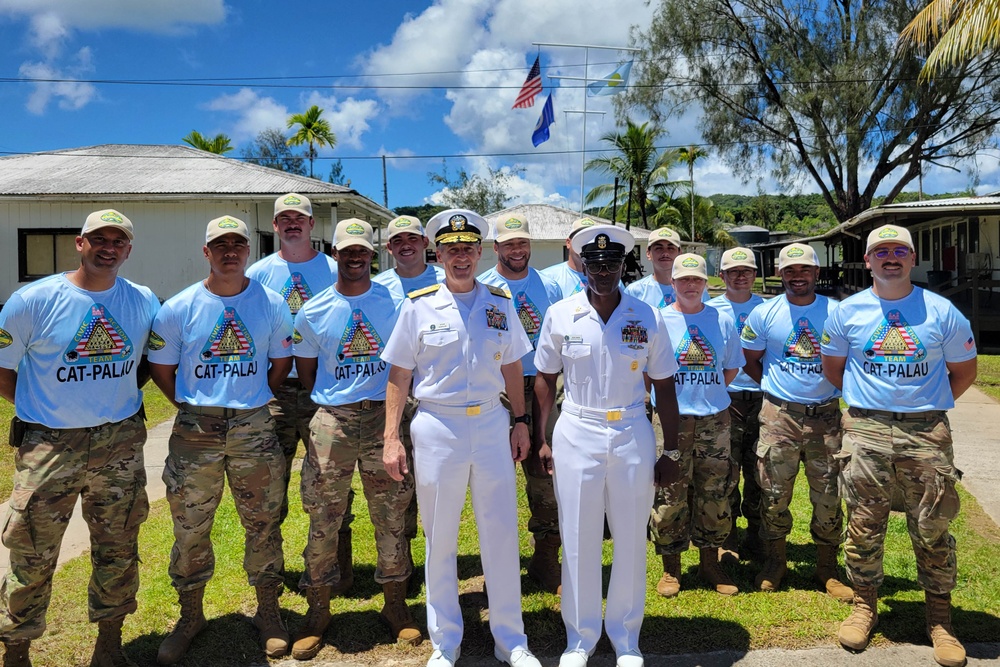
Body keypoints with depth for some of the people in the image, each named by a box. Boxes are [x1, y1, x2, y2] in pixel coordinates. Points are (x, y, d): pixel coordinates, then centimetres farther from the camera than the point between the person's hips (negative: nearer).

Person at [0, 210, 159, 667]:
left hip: (120, 443, 3)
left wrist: (121, 398, 7)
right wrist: (42, 408, 0)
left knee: (118, 550, 12)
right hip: (48, 445, -2)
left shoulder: (145, 302, 1)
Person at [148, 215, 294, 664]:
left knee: (263, 524, 9)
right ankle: (190, 616, 30)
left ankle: (268, 612, 27)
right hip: (196, 432, 0)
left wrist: (252, 403, 7)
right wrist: (192, 408, 3)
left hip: (254, 428, 1)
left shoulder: (272, 304, 1)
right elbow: (161, 368, 6)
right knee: (190, 528, 9)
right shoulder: (179, 308, -2)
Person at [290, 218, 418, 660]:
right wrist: (327, 408, 7)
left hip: (384, 416, 0)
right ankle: (317, 609, 23)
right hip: (332, 420, 0)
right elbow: (306, 370, 12)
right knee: (323, 518, 5)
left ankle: (395, 604, 24)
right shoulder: (313, 311, 4)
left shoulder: (394, 302, 3)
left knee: (391, 516, 8)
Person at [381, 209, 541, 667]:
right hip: (437, 427, -1)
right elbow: (399, 376, 0)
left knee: (502, 534, 7)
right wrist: (391, 437, -5)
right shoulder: (419, 306, -1)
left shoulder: (500, 304, 6)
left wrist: (520, 422, 8)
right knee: (440, 538, 8)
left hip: (492, 424, 2)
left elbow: (512, 369, 13)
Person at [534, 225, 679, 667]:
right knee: (578, 539, 8)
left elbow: (663, 387, 4)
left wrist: (670, 451, 3)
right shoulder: (560, 315, -1)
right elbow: (545, 379, 6)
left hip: (633, 435, 1)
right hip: (576, 435, 0)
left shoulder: (647, 318, -1)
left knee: (631, 539, 9)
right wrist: (542, 439, 0)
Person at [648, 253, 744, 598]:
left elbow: (731, 368, 16)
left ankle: (710, 562, 25)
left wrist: (707, 393, 6)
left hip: (714, 420, 3)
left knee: (715, 494, 9)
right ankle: (671, 568, 15)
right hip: (670, 420, -3)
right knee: (670, 496, 1)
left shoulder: (723, 321, 8)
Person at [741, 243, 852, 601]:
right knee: (774, 494, 5)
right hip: (779, 414, 0)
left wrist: (834, 388, 1)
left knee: (828, 497, 7)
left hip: (826, 415, 1)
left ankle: (827, 569, 24)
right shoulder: (763, 314, 0)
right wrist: (777, 386, 7)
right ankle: (775, 561, 24)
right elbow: (750, 361, 10)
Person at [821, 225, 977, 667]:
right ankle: (864, 604, 25)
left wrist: (929, 404, 6)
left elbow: (964, 371, 11)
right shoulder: (848, 312, 3)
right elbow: (833, 367, 14)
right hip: (866, 432, 1)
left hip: (928, 434, 0)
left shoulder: (941, 312, 2)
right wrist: (866, 399, 9)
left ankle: (940, 618, 24)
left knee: (932, 530, 7)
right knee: (864, 525, 7)